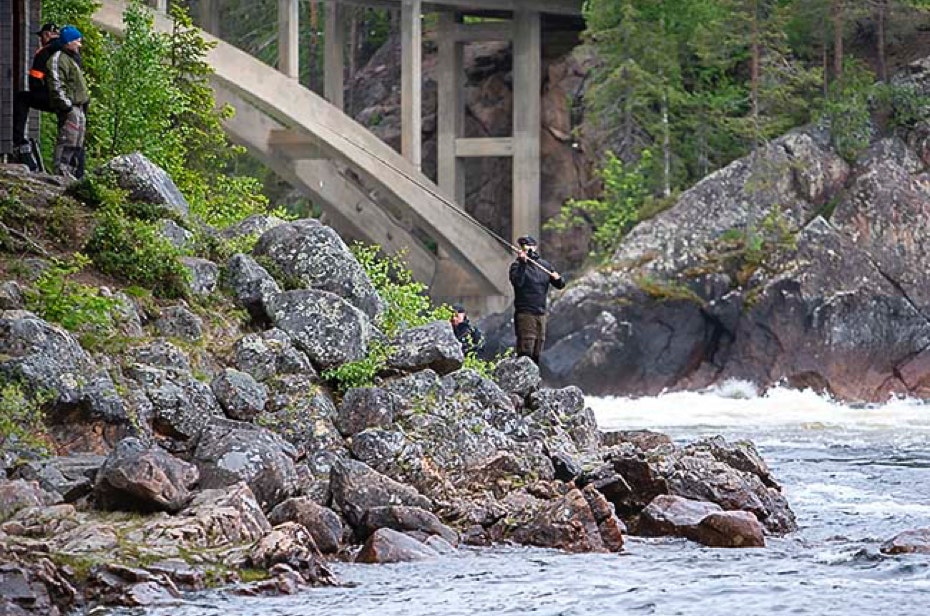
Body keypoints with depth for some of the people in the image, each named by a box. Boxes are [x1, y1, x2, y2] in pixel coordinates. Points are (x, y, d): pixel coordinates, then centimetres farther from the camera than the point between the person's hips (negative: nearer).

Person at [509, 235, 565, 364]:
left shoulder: (545, 265, 13)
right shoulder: (517, 265, -2)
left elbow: (560, 285, 14)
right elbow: (517, 282, -21)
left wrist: (558, 278, -8)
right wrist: (522, 263, -26)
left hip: (541, 314, 6)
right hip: (525, 314, -6)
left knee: (537, 354, 10)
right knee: (526, 351, -13)